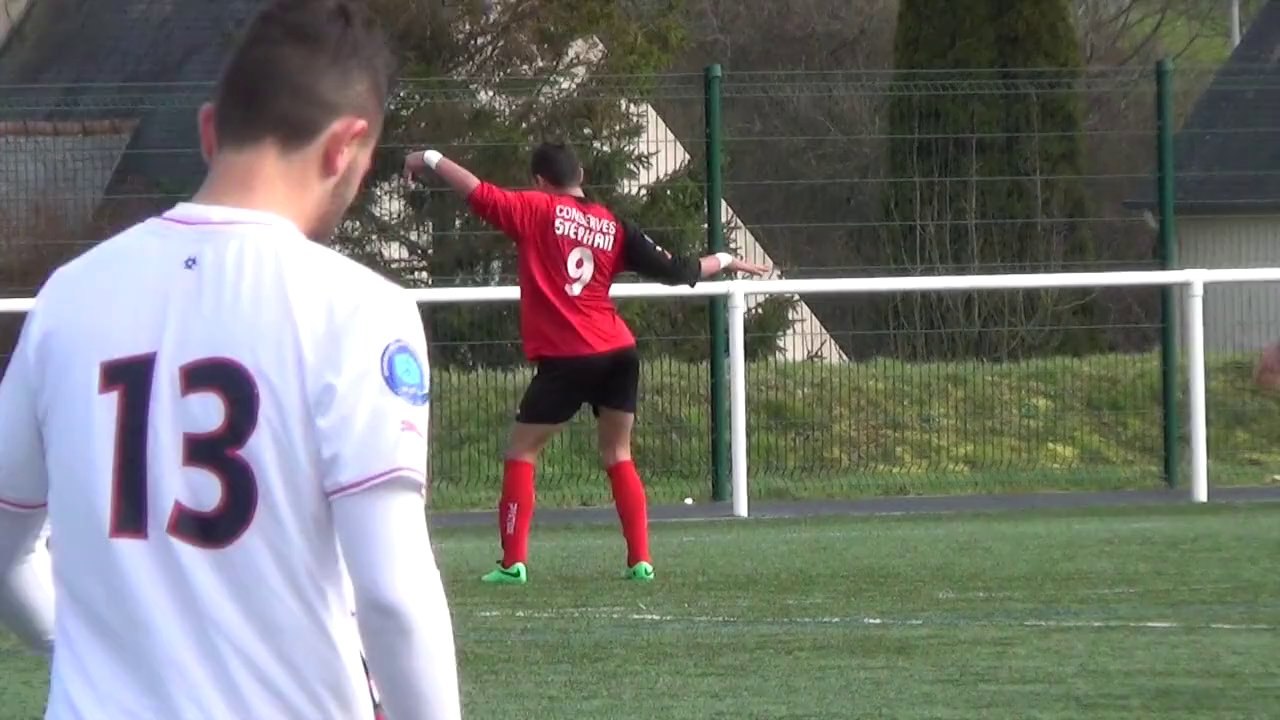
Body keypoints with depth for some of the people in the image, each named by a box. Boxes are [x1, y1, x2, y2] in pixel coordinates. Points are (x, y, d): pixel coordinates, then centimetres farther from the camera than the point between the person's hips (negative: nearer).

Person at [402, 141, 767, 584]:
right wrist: (725, 261, 27)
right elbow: (672, 270, 11)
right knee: (618, 456, 16)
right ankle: (640, 560, 9)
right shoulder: (613, 226, 9)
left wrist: (430, 160, 1)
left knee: (521, 453, 7)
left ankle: (514, 562, 0)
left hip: (565, 361, -4)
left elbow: (477, 192, -10)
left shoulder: (537, 210, -2)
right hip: (618, 354, 4)